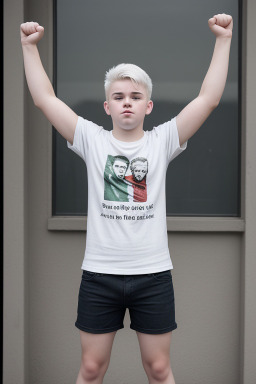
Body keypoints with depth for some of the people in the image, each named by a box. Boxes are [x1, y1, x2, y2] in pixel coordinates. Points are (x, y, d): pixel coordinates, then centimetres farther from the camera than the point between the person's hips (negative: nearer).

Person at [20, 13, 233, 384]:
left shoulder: (162, 141, 1)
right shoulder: (92, 140, 1)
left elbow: (209, 98, -5)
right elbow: (44, 98, 0)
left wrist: (223, 39, -5)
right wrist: (30, 45, 0)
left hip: (153, 274, 0)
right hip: (99, 274, 0)